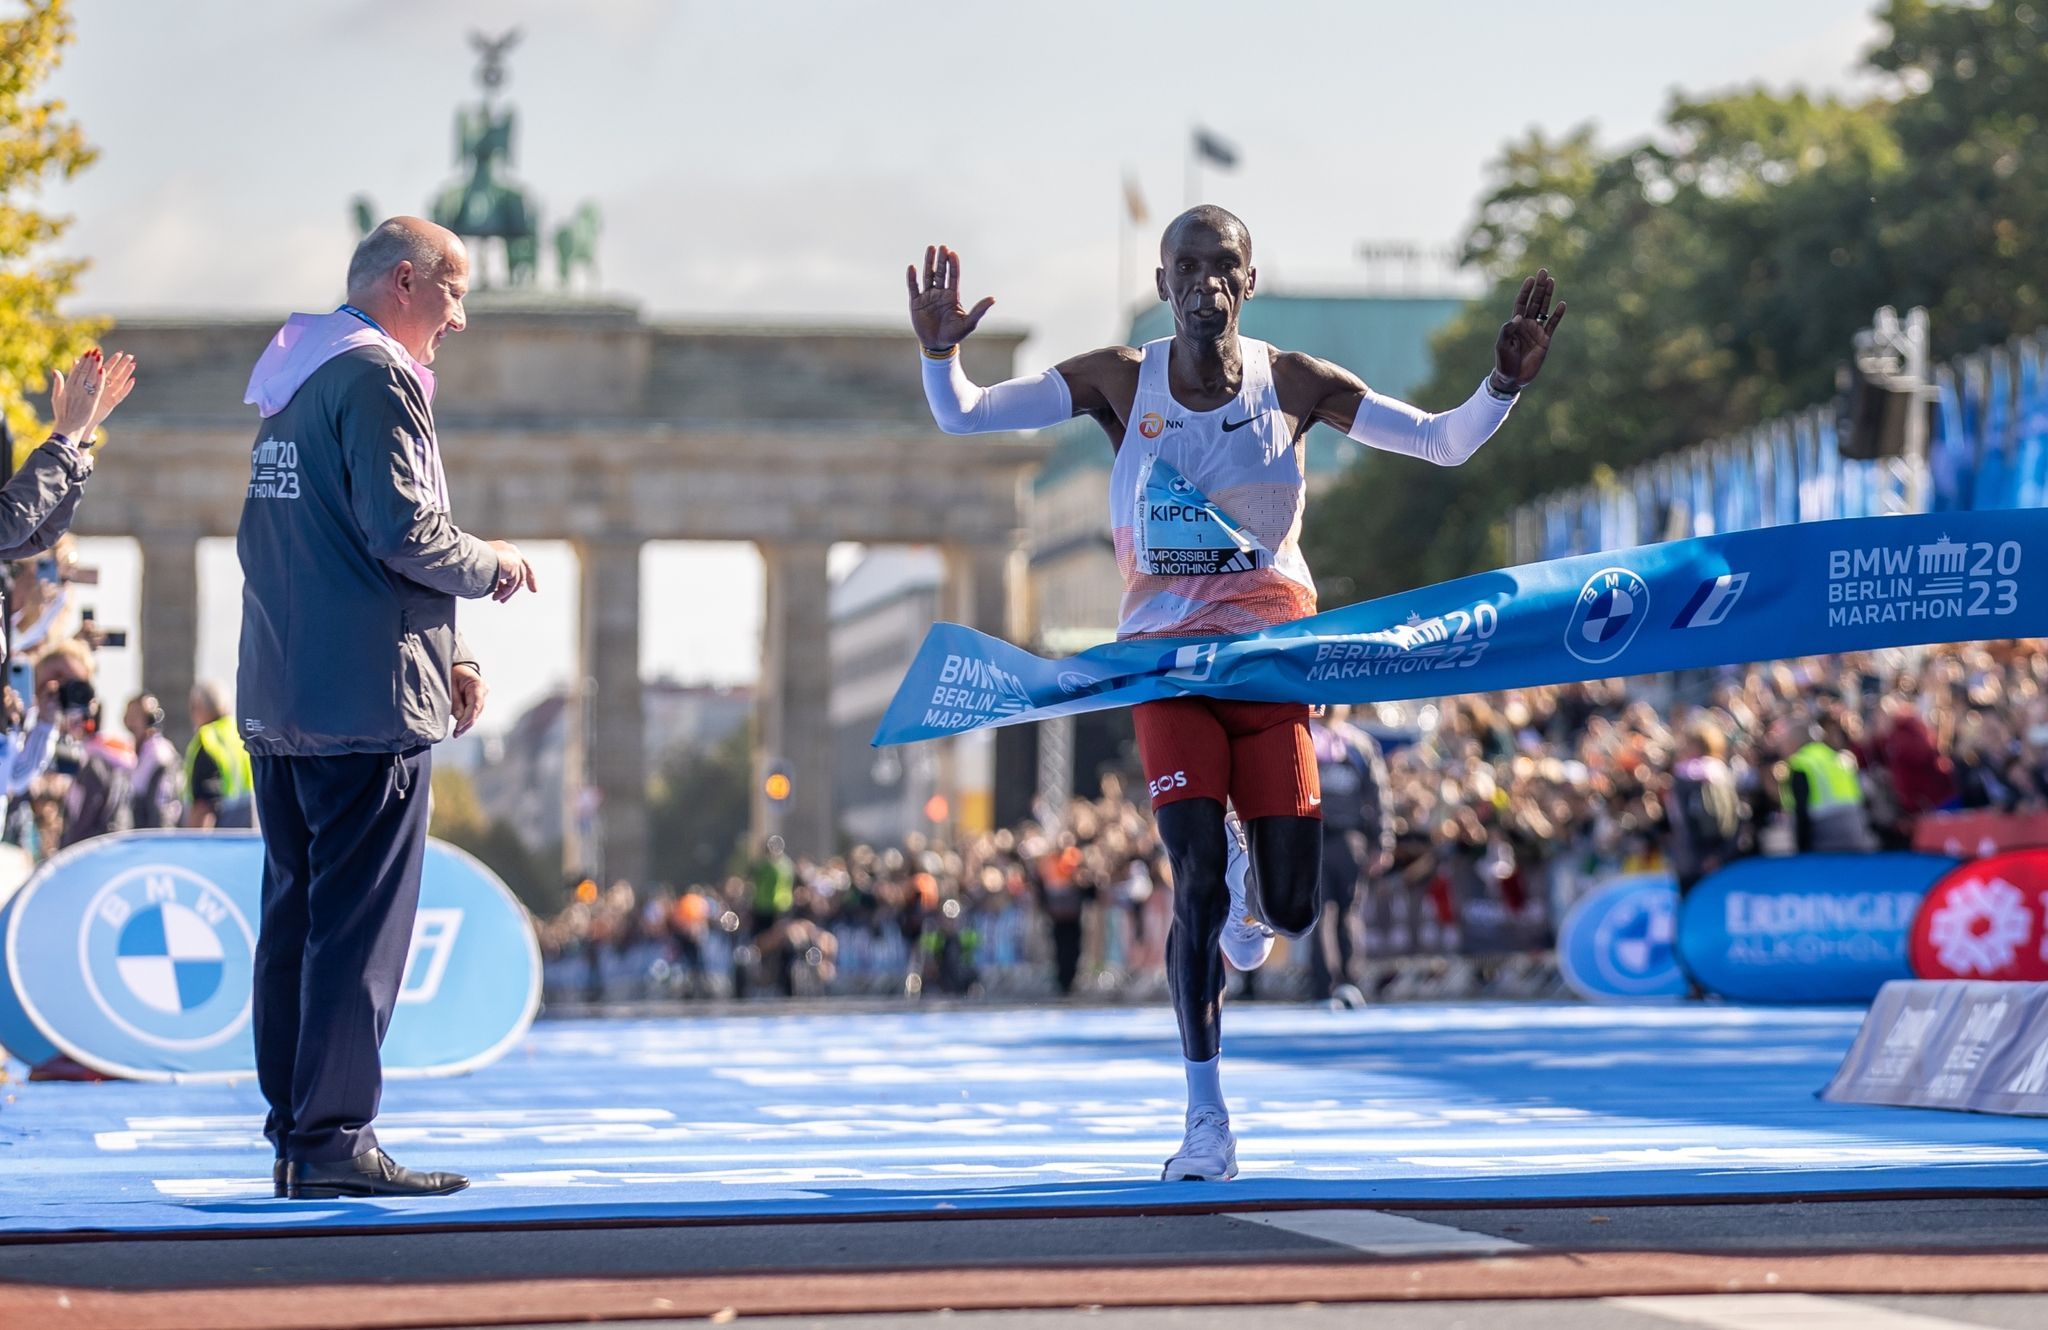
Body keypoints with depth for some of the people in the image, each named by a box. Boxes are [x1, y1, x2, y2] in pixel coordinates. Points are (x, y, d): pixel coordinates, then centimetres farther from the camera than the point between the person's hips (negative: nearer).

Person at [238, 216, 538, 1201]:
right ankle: (332, 1141, -7)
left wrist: (439, 648, 20)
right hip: (366, 695, -9)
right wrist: (493, 566, 1)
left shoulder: (291, 384, 19)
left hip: (279, 695, 9)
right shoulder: (376, 377, -10)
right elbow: (404, 532, -19)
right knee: (362, 922, -7)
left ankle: (295, 1133, 14)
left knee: (294, 914, 10)